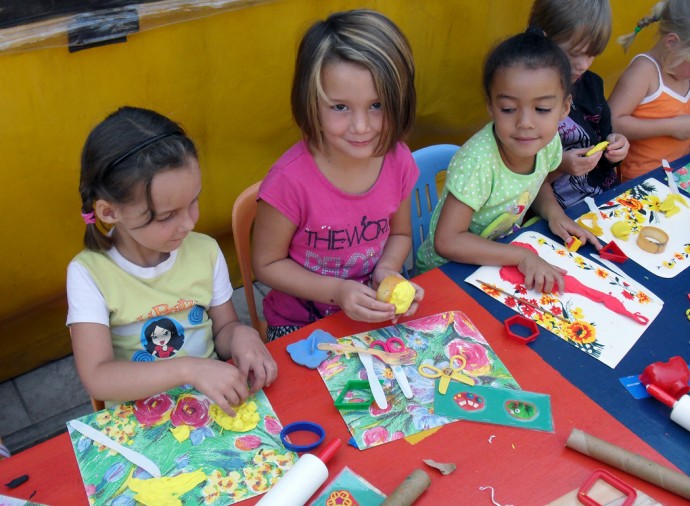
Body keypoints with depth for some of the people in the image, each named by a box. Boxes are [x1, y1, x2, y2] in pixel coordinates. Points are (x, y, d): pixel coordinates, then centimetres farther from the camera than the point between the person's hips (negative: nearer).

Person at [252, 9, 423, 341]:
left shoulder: (399, 161, -12)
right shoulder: (291, 180, -25)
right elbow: (266, 264, -11)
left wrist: (387, 270, -13)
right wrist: (337, 291, -22)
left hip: (373, 314, 4)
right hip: (299, 326, -3)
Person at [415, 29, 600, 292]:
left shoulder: (548, 141, -11)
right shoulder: (478, 161, -31)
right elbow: (447, 241, -31)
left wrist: (554, 212, -8)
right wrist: (522, 256, -32)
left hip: (503, 256, 6)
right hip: (447, 271, -6)